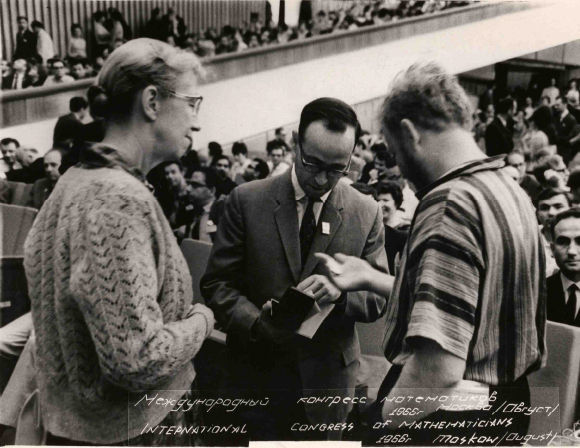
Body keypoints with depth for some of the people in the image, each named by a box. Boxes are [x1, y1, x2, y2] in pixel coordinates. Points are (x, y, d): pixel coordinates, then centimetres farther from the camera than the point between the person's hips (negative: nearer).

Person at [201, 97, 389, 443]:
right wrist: (256, 321, -22)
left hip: (328, 376, 1)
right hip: (257, 373, -1)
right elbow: (218, 282, -3)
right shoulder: (247, 200, -5)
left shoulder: (367, 213, -2)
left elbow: (379, 298, 0)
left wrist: (340, 291, -21)